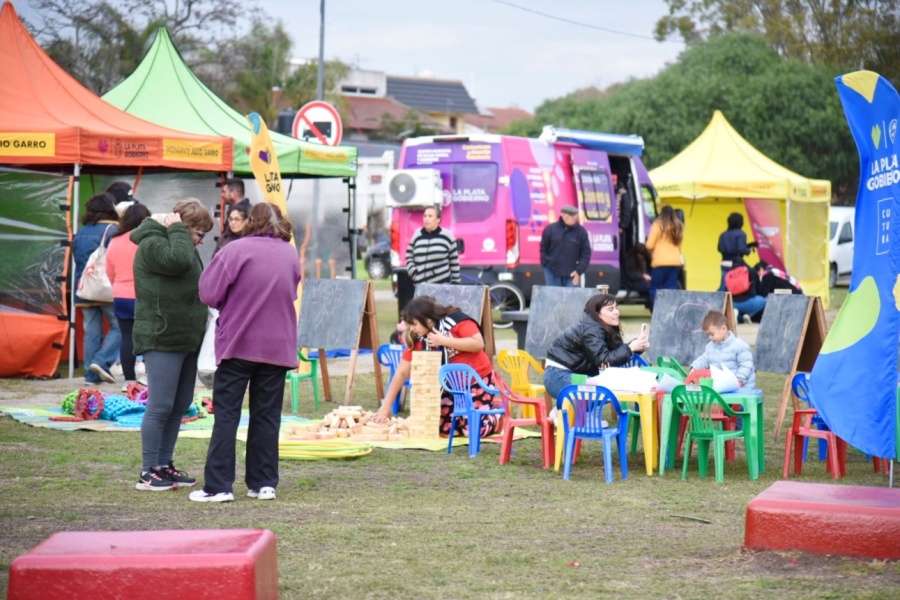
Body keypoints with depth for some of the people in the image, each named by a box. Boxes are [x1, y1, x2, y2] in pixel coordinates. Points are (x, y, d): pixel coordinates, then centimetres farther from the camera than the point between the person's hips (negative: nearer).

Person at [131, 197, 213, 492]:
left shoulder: (184, 247, 20)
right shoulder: (151, 244, -10)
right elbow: (178, 260, -29)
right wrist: (176, 229, -15)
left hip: (186, 340, 10)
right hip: (161, 339, -10)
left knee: (180, 406, 11)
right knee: (161, 406, -9)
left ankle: (164, 465, 19)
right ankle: (148, 472, -5)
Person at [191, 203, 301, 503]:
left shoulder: (236, 250, -10)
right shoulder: (291, 255, 6)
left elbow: (209, 294, -12)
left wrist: (231, 306, 6)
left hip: (237, 343, -4)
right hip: (278, 346, 4)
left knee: (226, 415, 0)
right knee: (267, 416, 10)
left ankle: (218, 486, -3)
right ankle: (264, 483, 11)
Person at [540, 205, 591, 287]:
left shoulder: (581, 232, -1)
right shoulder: (550, 229, -1)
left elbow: (586, 254, 1)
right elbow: (543, 249, 8)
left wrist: (579, 271, -8)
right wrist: (546, 264, -2)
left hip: (572, 275, 0)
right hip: (553, 273, 0)